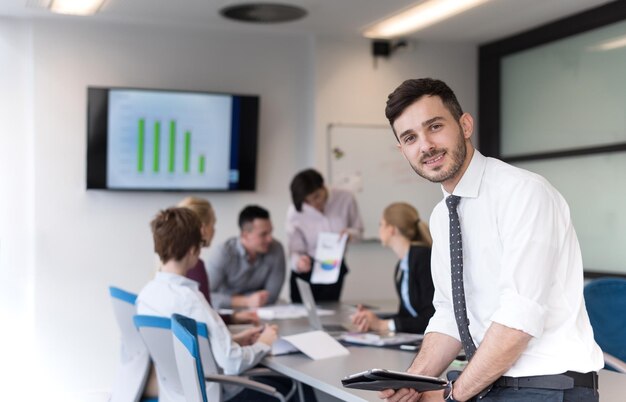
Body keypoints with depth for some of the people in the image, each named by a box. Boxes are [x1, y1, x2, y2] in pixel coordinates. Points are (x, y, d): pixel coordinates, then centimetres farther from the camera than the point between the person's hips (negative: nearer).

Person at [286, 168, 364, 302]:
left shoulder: (345, 198, -14)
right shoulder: (295, 212, -19)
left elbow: (358, 230, 0)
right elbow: (295, 250, -14)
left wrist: (350, 234, -24)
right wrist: (299, 262, -37)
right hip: (306, 271, -1)